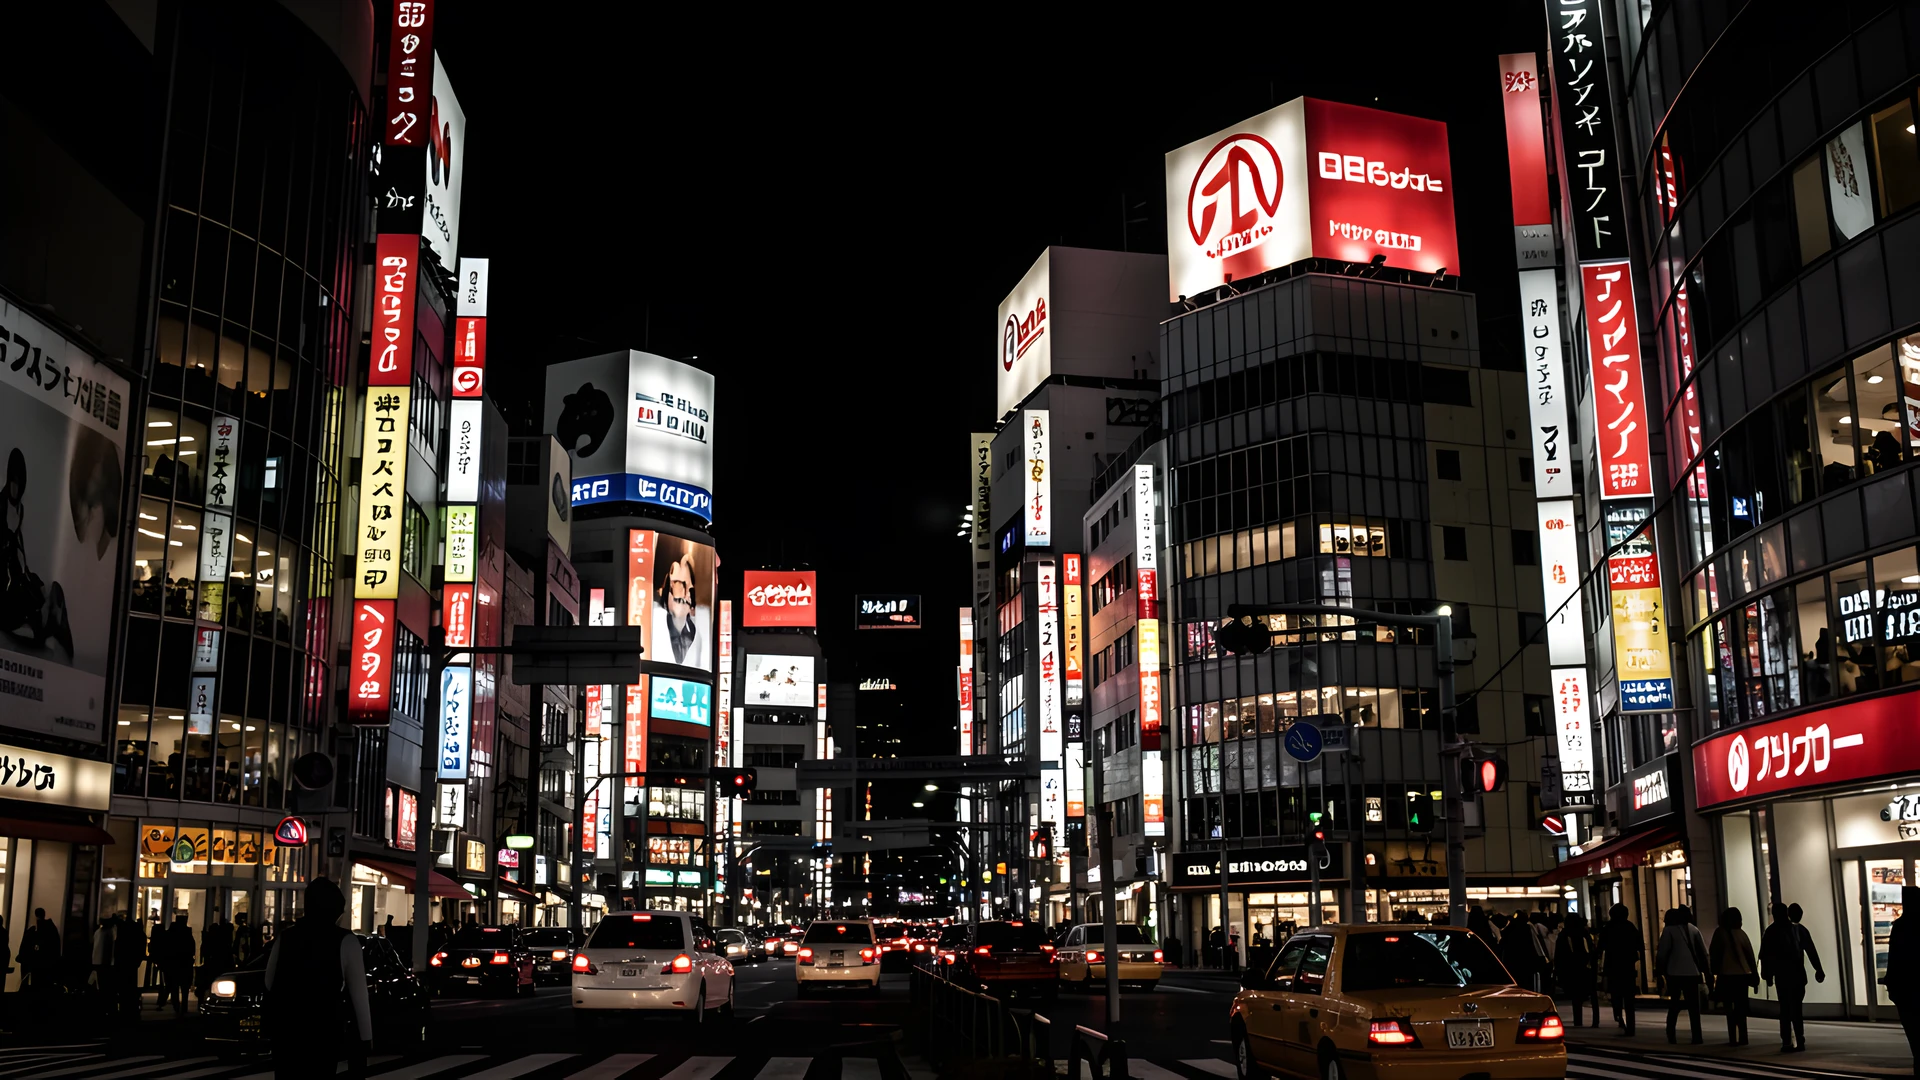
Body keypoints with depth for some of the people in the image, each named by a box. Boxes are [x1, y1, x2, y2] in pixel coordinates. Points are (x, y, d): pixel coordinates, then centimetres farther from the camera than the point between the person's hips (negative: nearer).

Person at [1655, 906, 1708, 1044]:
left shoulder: (1669, 930, -3)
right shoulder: (1694, 929, 7)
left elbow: (1662, 953, -8)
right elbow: (1703, 952, 4)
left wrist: (1660, 971, -1)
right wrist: (1704, 970, 8)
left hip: (1674, 973, -2)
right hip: (1692, 972, 2)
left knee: (1673, 1005, 11)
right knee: (1693, 1006, 4)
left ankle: (1671, 1035, 7)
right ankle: (1696, 1037, -5)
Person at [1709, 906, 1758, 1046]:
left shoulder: (1720, 933, -4)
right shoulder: (1741, 933, 4)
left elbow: (1714, 953, -4)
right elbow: (1750, 954, 5)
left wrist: (1713, 972, 5)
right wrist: (1754, 976, 11)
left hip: (1726, 975, -3)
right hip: (1742, 974, 3)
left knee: (1729, 1008, 2)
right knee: (1740, 1008, 12)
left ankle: (1733, 1039, -3)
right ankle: (1742, 1038, 11)